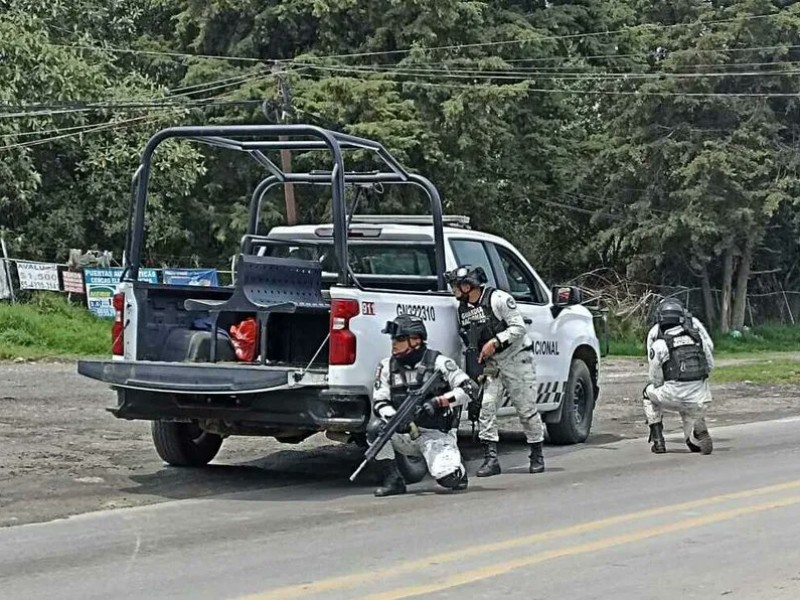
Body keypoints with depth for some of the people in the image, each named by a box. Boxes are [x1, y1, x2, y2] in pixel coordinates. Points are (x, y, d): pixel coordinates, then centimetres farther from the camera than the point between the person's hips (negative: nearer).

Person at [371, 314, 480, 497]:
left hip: (436, 435, -4)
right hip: (405, 435, 4)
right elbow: (379, 403, -3)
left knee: (447, 478, -26)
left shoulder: (438, 363, -7)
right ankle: (394, 480, -12)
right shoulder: (387, 367, 3)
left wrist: (438, 401, -22)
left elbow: (470, 388, -11)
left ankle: (454, 464, 13)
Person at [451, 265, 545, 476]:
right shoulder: (463, 308, 6)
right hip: (491, 364, 6)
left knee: (526, 409, 0)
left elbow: (519, 328, -16)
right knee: (486, 406, -9)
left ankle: (537, 455, 15)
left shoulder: (499, 299, -15)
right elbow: (468, 338, 17)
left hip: (516, 358, -6)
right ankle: (491, 458, -8)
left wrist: (496, 341, -24)